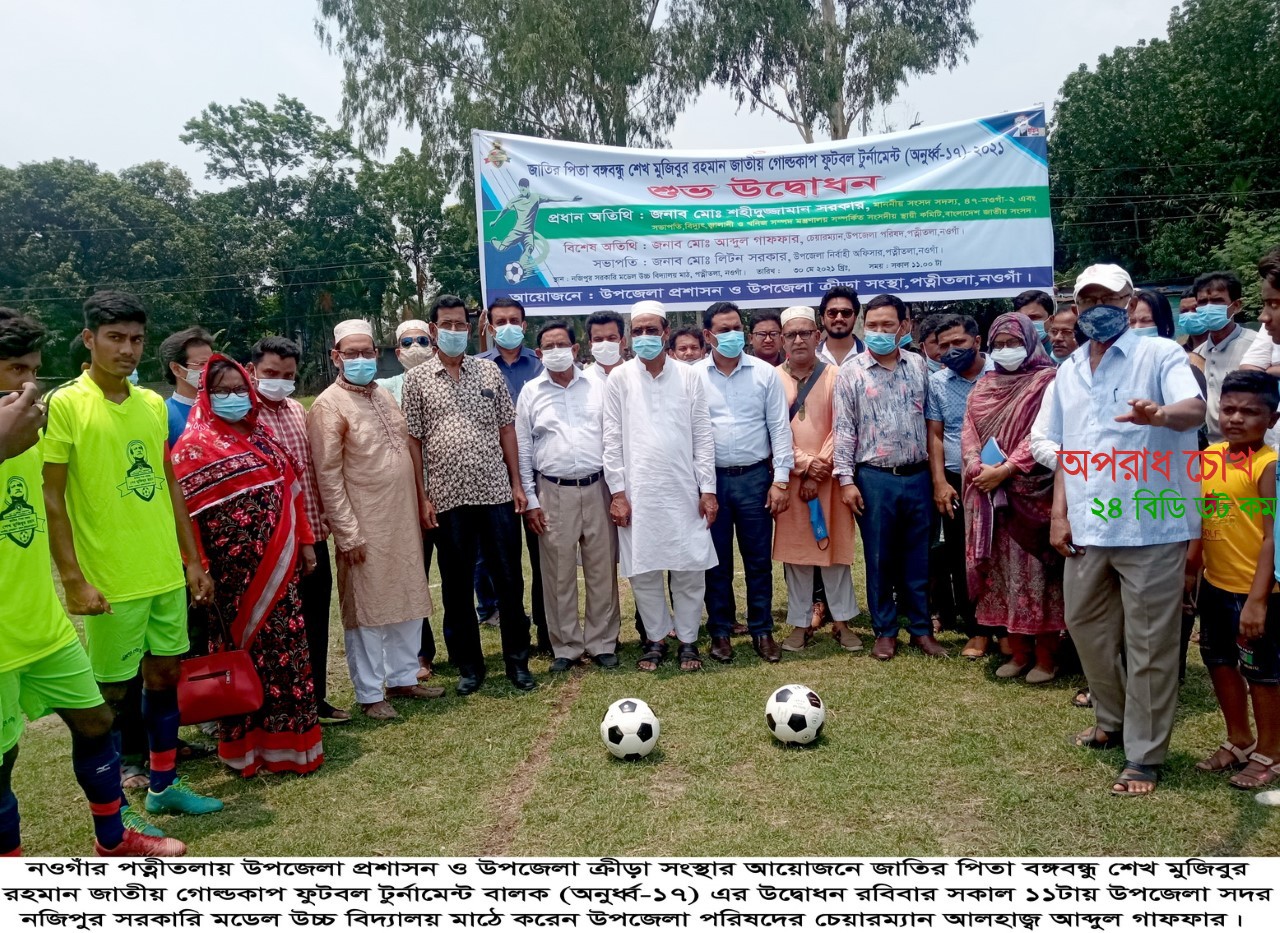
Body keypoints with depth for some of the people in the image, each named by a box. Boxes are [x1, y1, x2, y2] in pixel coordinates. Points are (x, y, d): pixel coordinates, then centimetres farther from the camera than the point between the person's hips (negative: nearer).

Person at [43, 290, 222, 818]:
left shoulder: (154, 404, 7)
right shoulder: (65, 404, -10)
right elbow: (51, 500, -11)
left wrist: (194, 560, 13)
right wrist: (74, 580, -15)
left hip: (166, 574, 6)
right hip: (111, 581, -6)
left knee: (165, 676, 15)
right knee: (111, 693, 6)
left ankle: (164, 785, 31)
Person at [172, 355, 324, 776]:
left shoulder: (261, 434, 13)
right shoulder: (196, 444, -6)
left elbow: (291, 490, 15)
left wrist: (305, 542, 12)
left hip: (278, 567, 6)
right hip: (234, 571, -6)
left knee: (286, 645, 10)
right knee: (244, 652, 3)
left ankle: (288, 736, 23)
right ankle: (247, 746, 16)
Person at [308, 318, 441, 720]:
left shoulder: (385, 396, 12)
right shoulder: (328, 406, -10)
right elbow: (328, 477, -13)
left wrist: (420, 503, 14)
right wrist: (348, 534, -16)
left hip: (404, 520, 7)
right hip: (365, 526, -7)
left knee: (409, 600, 14)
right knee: (367, 609, 3)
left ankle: (403, 677, 29)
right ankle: (370, 694, 15)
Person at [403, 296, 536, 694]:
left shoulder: (489, 371, 7)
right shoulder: (417, 379, 2)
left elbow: (507, 428, 8)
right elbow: (413, 440, 1)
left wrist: (516, 483, 3)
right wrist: (422, 496, -4)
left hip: (496, 493, 1)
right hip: (448, 497, -1)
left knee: (509, 579, 6)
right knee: (456, 586, 9)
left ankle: (518, 661, 21)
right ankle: (468, 665, 23)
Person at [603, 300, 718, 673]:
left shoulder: (690, 377, 4)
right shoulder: (619, 378, 2)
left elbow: (704, 436, 4)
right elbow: (612, 439, 1)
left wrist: (708, 490, -1)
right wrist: (617, 493, -4)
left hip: (684, 491, 0)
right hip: (637, 492, 0)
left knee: (690, 569, 4)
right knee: (643, 571, 6)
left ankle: (688, 639, 20)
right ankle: (655, 638, 24)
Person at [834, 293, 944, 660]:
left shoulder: (919, 365, 7)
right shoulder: (851, 372, -1)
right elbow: (844, 429, -3)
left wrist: (935, 470, 9)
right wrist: (846, 479, -8)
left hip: (918, 476, 2)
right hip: (874, 478, -2)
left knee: (918, 557, 10)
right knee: (880, 559, 7)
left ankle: (921, 629, 22)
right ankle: (885, 632, 19)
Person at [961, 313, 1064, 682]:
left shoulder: (1047, 381, -4)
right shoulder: (984, 385, 15)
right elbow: (969, 430, 8)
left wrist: (1005, 470, -17)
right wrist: (976, 466, -10)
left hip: (1032, 492, -5)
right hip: (991, 494, 5)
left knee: (1037, 571, -1)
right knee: (1003, 570, 8)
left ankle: (1046, 656, 10)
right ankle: (1019, 652, 19)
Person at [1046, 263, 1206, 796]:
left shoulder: (1160, 355, -5)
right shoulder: (1068, 372, 13)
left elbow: (1195, 409, -22)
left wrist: (1160, 413, -45)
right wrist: (1059, 513, 8)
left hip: (1151, 527, -6)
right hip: (1087, 527, 6)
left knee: (1149, 644, 2)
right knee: (1085, 624, 17)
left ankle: (1145, 756, 16)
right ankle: (1113, 722, 39)